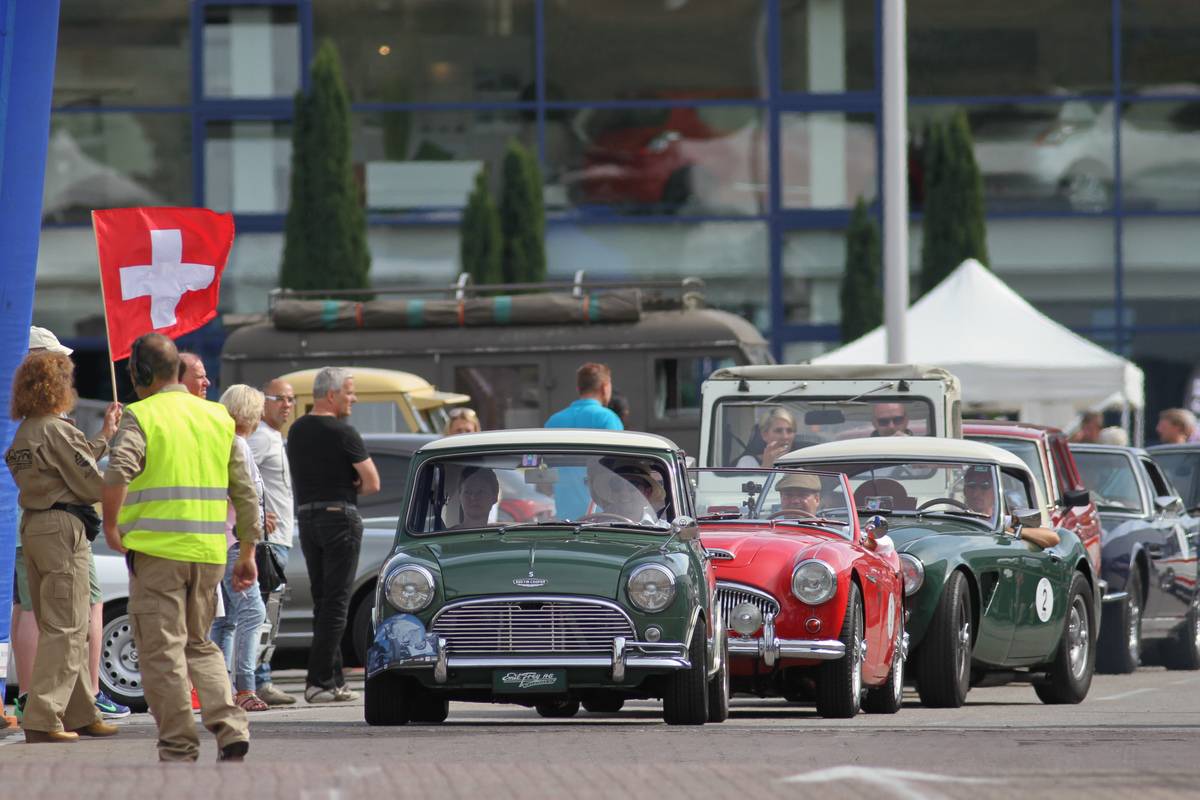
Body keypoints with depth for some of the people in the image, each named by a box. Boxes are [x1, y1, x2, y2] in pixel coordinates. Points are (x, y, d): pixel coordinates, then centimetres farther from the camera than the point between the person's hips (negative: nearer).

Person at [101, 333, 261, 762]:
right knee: (200, 646, 18)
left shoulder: (142, 416, -5)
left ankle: (179, 747, 1)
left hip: (157, 550, -6)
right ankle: (230, 727, 1)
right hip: (209, 551, 6)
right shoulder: (217, 417, 12)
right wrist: (247, 554, 19)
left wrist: (111, 525, -8)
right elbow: (245, 492, 13)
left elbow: (117, 473, -23)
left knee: (162, 651, 1)